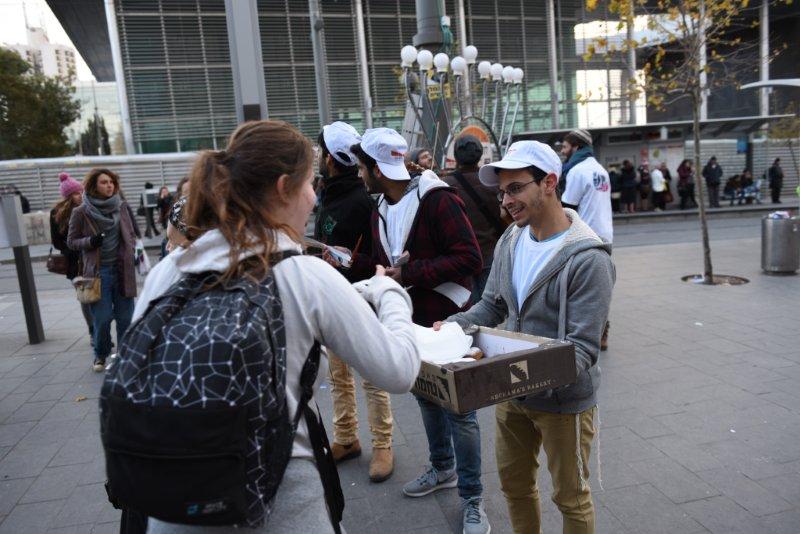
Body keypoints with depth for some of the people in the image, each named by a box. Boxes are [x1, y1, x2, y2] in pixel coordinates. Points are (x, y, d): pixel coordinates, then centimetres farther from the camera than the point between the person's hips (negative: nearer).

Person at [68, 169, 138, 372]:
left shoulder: (122, 207, 4)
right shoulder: (81, 212, -3)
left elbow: (132, 233, 16)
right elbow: (71, 241, 4)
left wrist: (133, 250, 2)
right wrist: (90, 241, -14)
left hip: (122, 269, 2)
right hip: (98, 272, -2)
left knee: (125, 317, 5)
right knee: (102, 318, -1)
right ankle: (100, 355, 22)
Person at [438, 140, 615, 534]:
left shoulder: (588, 259, -22)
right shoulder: (510, 241, -1)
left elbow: (583, 348, -23)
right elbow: (492, 306, 6)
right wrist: (451, 327, -11)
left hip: (562, 398, -6)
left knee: (570, 497, 17)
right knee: (513, 483, 24)